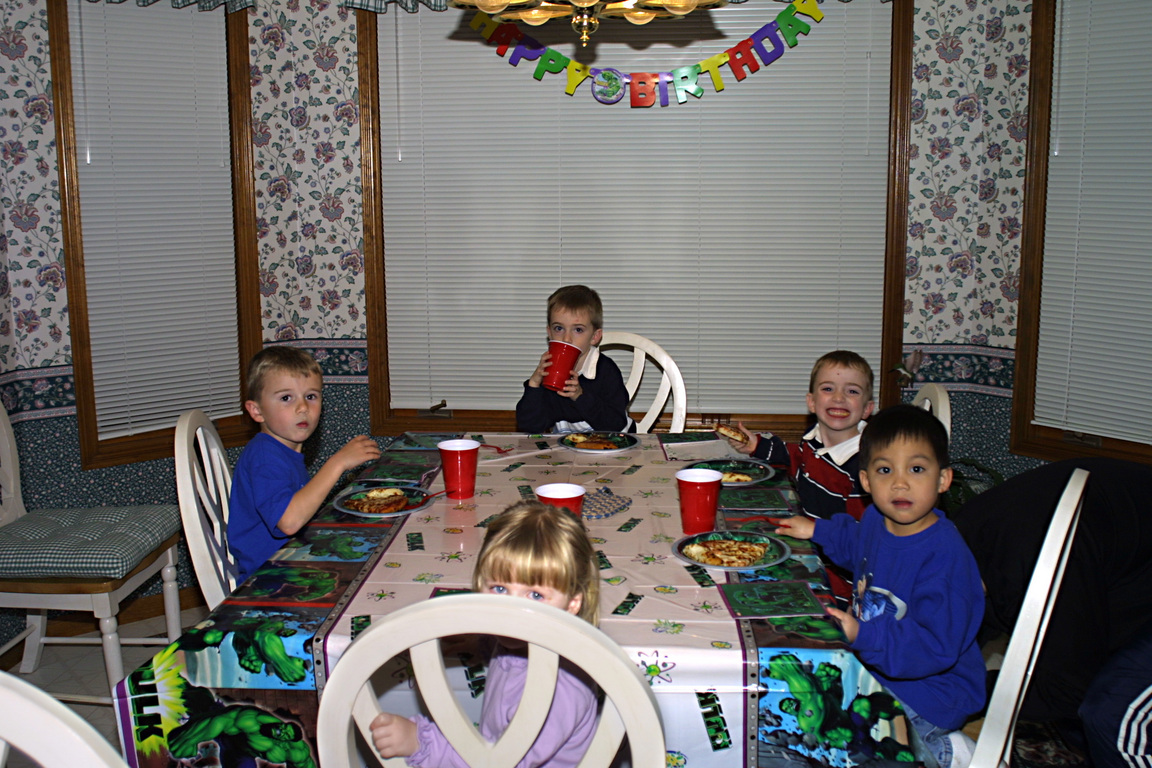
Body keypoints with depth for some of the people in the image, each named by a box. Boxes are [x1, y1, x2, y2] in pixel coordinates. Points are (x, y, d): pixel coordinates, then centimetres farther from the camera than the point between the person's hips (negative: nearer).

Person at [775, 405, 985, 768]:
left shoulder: (946, 557, -30)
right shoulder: (875, 520, -4)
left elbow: (935, 646, -33)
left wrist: (864, 637, -38)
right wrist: (817, 530, 18)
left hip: (929, 688, -8)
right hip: (875, 660, 9)